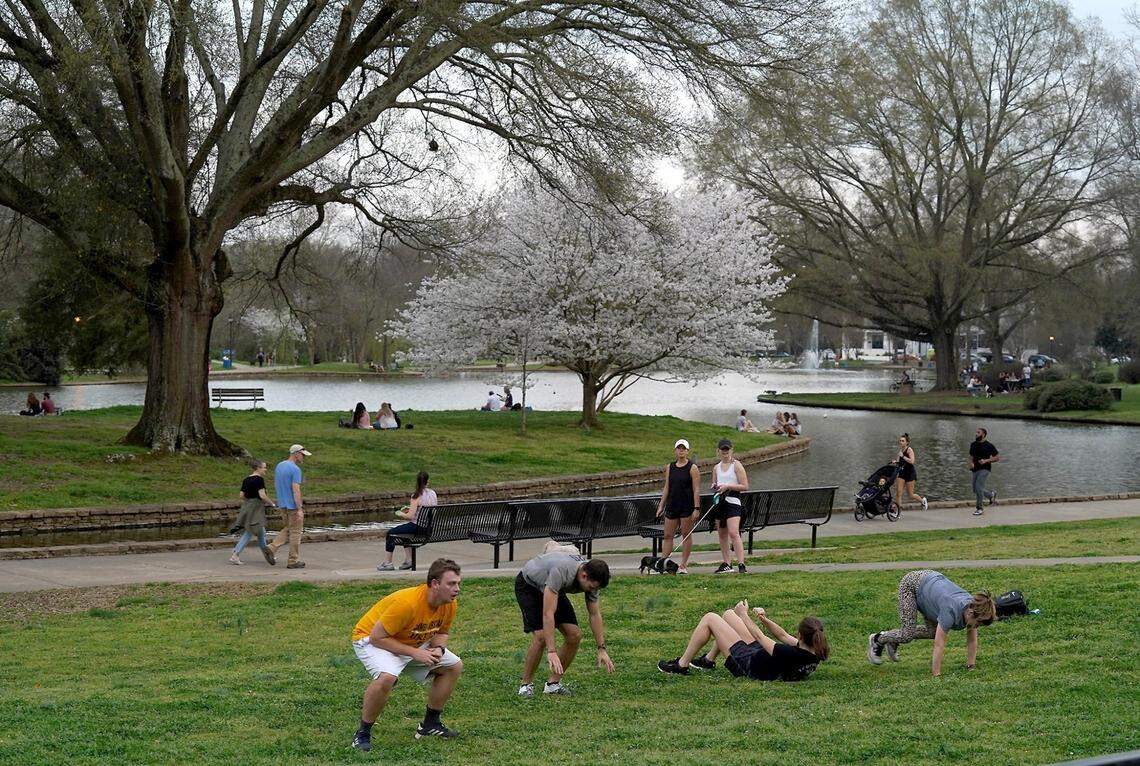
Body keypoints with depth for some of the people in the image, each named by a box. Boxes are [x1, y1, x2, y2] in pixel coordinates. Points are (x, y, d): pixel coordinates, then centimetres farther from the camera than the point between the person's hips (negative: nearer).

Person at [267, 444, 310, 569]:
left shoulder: (279, 466, 8)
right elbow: (296, 490, -22)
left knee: (288, 529, 19)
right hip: (293, 505, -8)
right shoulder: (295, 469, -17)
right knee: (295, 532, 2)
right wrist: (300, 509, -23)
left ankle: (272, 548, 3)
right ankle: (293, 561, 6)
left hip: (282, 504, 8)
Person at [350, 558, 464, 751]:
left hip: (413, 643, 8)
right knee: (387, 677, -37)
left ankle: (430, 724, 20)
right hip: (371, 639, -8)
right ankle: (362, 733, -17)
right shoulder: (406, 603, -36)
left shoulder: (450, 604, -12)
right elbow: (377, 637, -30)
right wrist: (414, 653, -31)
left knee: (454, 666, 6)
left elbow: (442, 632, 8)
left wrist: (439, 649, -15)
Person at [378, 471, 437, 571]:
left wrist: (400, 514, 0)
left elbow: (410, 516, -20)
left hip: (417, 527, -8)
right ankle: (408, 560, 31)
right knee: (406, 529, 34)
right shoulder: (433, 493, 3)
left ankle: (387, 563, 14)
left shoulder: (417, 496, -17)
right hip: (430, 528, 8)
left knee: (390, 533, 10)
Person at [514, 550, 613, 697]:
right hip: (528, 585, -7)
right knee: (541, 636, -24)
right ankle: (526, 685, -6)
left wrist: (602, 649, -12)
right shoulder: (560, 571, -42)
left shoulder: (592, 578, -20)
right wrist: (551, 652, -49)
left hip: (553, 590, 7)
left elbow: (595, 615, -8)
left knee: (574, 635, -8)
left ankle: (553, 683, 4)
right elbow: (548, 614, -44)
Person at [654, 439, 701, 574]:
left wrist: (696, 508, -14)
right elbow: (666, 487, 14)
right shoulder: (669, 467, 10)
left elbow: (696, 489, -8)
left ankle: (683, 565, 7)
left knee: (686, 535, 2)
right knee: (668, 535, 3)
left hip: (687, 506, -5)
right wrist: (661, 505, 9)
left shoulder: (692, 468, -4)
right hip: (672, 505, 5)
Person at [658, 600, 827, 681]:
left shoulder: (791, 655, -38)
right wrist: (766, 619, -8)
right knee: (728, 614, 20)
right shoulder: (814, 654, -14)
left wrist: (744, 615, -10)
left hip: (748, 664, -9)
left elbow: (759, 636, -23)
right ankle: (709, 660, 36)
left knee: (709, 618, 0)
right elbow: (784, 636, 2)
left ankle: (681, 665, 14)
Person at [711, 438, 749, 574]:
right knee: (722, 534, 9)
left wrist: (728, 486, -16)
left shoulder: (736, 465, -3)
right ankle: (726, 564, 17)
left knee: (733, 533, -18)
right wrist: (714, 487, 2)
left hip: (732, 501, -7)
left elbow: (744, 486, -7)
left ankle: (741, 564, -22)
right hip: (719, 502, 7)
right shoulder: (716, 467, 15)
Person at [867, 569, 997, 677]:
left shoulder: (974, 609, -19)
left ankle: (893, 640, 25)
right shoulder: (952, 611, -38)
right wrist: (936, 676, -34)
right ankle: (877, 640, 15)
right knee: (907, 635, -11)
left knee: (933, 632, 6)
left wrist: (970, 668, -7)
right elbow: (939, 645, -36)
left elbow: (972, 641, -7)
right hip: (911, 584, -7)